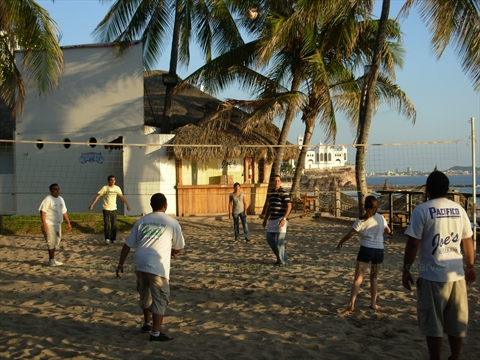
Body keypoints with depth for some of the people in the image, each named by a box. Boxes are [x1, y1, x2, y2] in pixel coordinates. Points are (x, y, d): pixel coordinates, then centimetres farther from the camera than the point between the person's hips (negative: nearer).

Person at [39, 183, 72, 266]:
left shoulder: (60, 199, 13)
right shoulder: (48, 199, -12)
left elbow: (64, 212, 20)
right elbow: (42, 211, -18)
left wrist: (68, 222, 19)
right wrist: (44, 223, -24)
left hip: (58, 224, 8)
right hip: (49, 225, -8)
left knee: (56, 242, 12)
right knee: (52, 242, -7)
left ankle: (52, 260, 23)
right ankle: (51, 261, 2)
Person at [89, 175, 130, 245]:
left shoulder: (117, 188, 1)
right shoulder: (105, 188, -10)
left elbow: (122, 197, 9)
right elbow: (98, 196, -14)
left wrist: (127, 204, 7)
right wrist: (92, 205, -22)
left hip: (114, 209, 3)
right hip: (106, 209, -3)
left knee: (114, 225, 6)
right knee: (107, 224, -9)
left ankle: (113, 239, 17)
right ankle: (107, 239, -5)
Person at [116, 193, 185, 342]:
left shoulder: (142, 220, 14)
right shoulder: (172, 222, 6)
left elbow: (128, 244, 14)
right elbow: (179, 248, 13)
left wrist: (121, 264, 22)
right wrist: (172, 253, 34)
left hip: (140, 263, 5)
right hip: (157, 266, -5)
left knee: (145, 294, 24)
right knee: (160, 299, 5)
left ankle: (147, 324, 40)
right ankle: (156, 333, -1)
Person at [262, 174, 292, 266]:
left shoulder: (284, 193, -9)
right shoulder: (270, 193, 12)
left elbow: (289, 206, -14)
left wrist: (284, 219, -22)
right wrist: (265, 220, 19)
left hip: (281, 219, -7)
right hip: (272, 220, 7)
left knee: (279, 240, -5)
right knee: (270, 239, 7)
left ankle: (281, 261, 8)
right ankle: (283, 256, 20)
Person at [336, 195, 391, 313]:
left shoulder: (361, 219, -6)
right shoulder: (381, 218, 7)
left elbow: (350, 234, -5)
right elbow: (388, 231, 24)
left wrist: (340, 243, 10)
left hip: (366, 249, -4)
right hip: (379, 250, 4)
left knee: (358, 278, 0)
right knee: (374, 277, 20)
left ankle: (351, 304, -9)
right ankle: (373, 303, 19)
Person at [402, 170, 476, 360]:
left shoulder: (422, 210, -9)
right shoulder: (459, 209, 5)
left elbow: (413, 244, -12)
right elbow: (468, 241, 12)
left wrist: (406, 270, -2)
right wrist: (470, 266, 25)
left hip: (432, 275, -5)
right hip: (457, 273, 5)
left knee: (433, 324, 5)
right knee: (456, 322, 16)